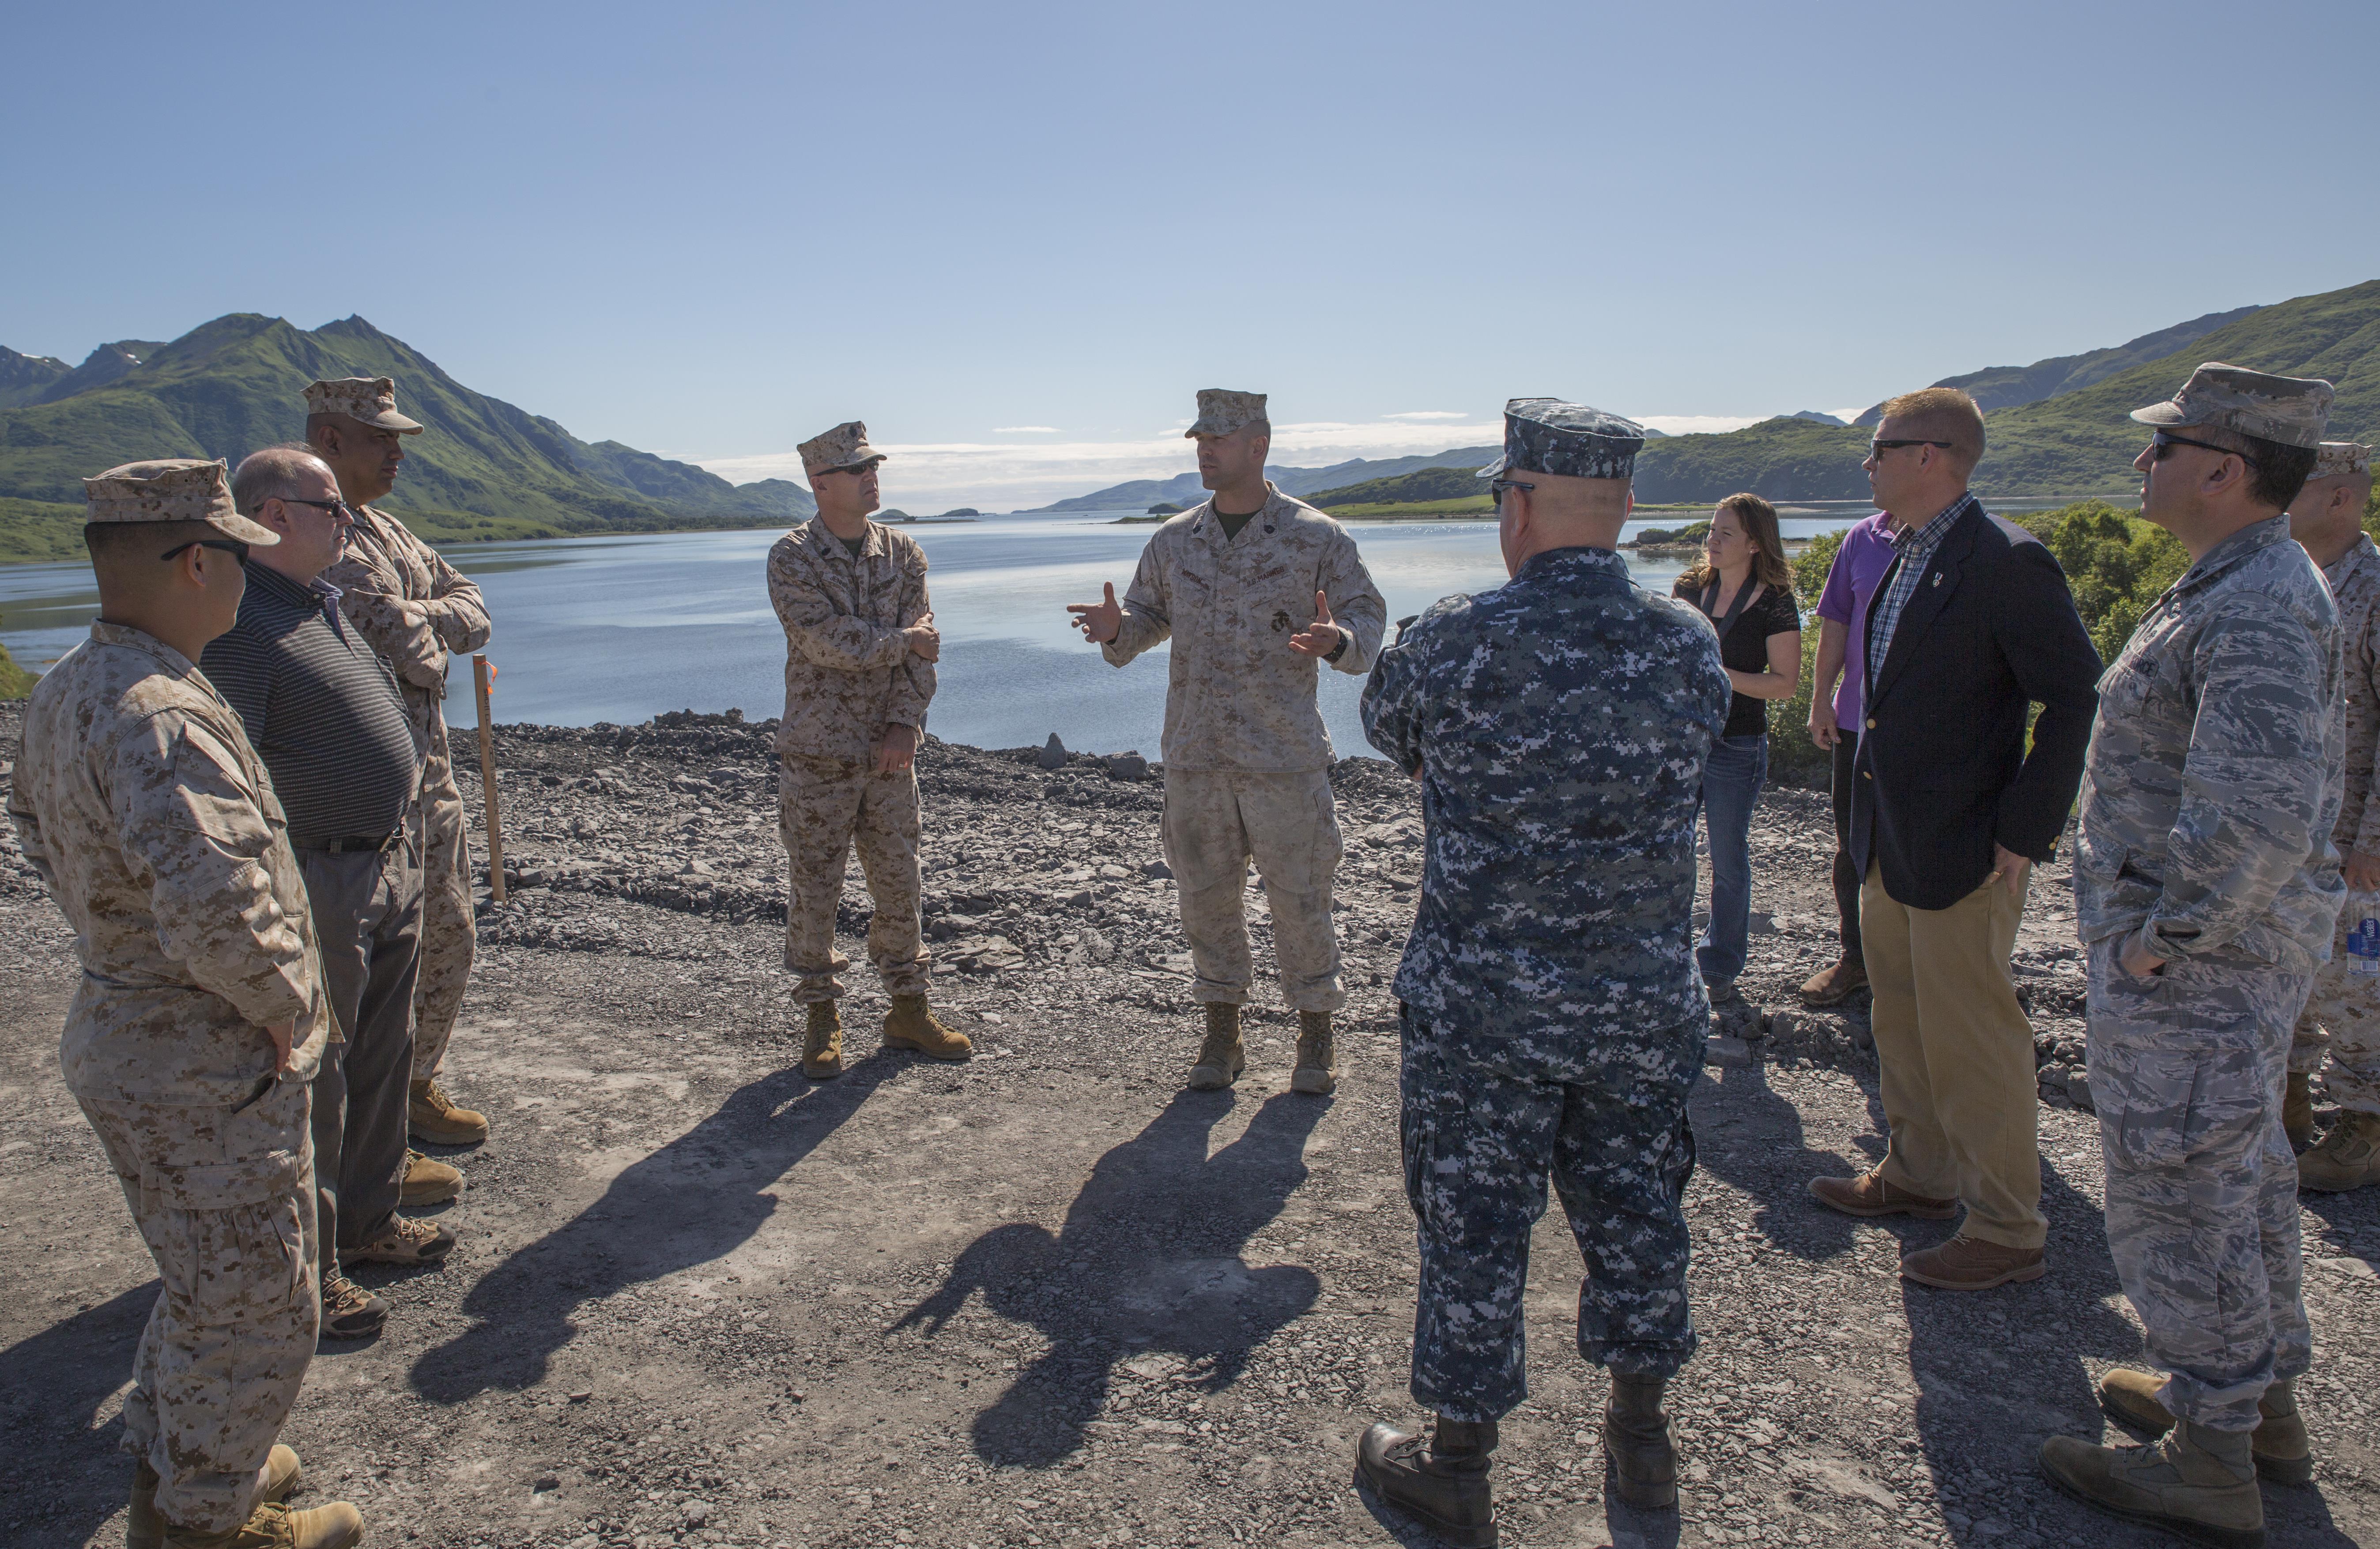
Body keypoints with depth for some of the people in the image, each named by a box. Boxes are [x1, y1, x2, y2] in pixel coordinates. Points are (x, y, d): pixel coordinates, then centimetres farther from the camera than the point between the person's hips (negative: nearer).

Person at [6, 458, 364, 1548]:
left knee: (205, 1282, 27)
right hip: (209, 1070, -10)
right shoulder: (161, 714, -28)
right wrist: (287, 1001, -20)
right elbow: (216, 908, -37)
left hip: (123, 1036, 10)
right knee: (251, 1305, 9)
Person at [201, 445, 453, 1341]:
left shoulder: (324, 603, 13)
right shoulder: (236, 622, -18)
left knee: (381, 1058, 20)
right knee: (308, 1079, 3)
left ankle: (366, 1218, 37)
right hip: (316, 885, -10)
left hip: (389, 869, 10)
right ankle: (304, 1270, 17)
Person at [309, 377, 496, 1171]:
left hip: (430, 778, 10)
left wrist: (422, 620, -10)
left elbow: (471, 608, 9)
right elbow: (410, 650, -26)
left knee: (448, 943, 20)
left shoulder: (386, 530, 15)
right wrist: (432, 641, -5)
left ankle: (416, 1090, 38)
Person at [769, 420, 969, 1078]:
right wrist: (902, 641, -10)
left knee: (899, 884, 9)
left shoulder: (903, 553, 6)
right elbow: (823, 640, -19)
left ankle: (908, 1010, 23)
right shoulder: (792, 558, -6)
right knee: (814, 890, 4)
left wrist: (904, 724, -11)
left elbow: (922, 651, 0)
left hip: (889, 753, 4)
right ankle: (822, 1018, 19)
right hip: (817, 756, -3)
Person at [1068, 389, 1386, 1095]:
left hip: (1284, 756, -3)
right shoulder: (1174, 541, 8)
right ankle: (1222, 1035, 26)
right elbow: (1148, 614, 16)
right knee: (1207, 895, 10)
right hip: (1196, 755, 4)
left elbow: (1368, 618, -1)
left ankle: (1316, 1038, 21)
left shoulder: (1317, 537, -2)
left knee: (1299, 899, 3)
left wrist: (1336, 640, -24)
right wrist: (1117, 631, -8)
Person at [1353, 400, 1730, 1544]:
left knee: (1474, 1232, 11)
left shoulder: (1456, 643, -16)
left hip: (1481, 1005, -4)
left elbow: (1388, 728, 3)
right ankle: (1642, 1437, 40)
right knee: (1634, 1212, 21)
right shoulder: (1691, 645, -5)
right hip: (1646, 1001, 4)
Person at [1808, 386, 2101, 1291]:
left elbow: (2076, 700, -17)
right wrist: (1874, 817, 15)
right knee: (1901, 1019, 20)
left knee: (1970, 1041, 1)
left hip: (1963, 850, -9)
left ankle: (2009, 1232, 17)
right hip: (1891, 843, 9)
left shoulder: (2007, 564, -18)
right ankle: (1919, 1175, 38)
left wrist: (2024, 832, -18)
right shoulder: (1905, 556, 10)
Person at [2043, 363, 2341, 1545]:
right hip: (2242, 949, 11)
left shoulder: (2256, 613, -24)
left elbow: (2260, 816, -36)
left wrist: (2165, 935, -23)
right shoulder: (2248, 587, 10)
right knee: (2241, 1174, 21)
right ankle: (2263, 1402, 38)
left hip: (2193, 963, -11)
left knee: (2177, 1196, 2)